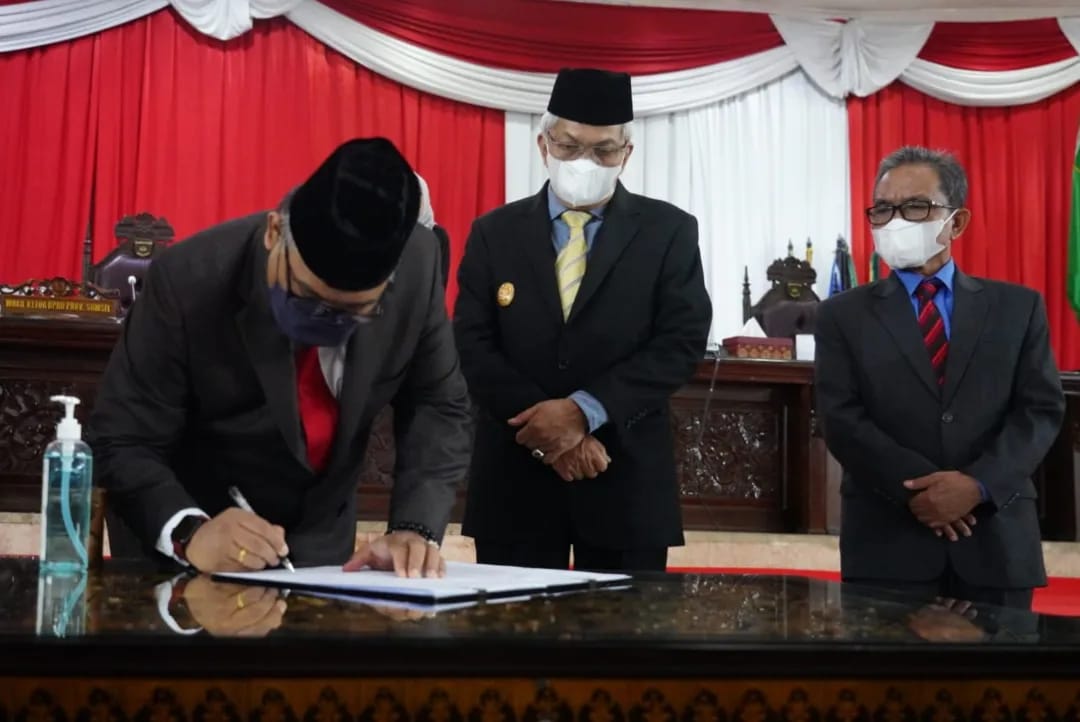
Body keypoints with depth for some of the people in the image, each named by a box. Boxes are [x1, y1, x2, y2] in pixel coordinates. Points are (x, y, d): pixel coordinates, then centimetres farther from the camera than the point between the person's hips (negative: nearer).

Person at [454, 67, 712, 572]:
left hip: (625, 478, -1)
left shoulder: (669, 232, 3)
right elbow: (473, 345, 0)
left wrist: (583, 411, -17)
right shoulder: (494, 233, 7)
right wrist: (548, 430, -13)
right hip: (514, 474, 1)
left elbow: (682, 342, -6)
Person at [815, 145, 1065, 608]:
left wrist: (978, 484, -15)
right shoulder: (844, 315, 6)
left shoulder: (1018, 307, 9)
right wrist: (916, 488, -16)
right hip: (887, 543, -1)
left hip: (997, 540, 1)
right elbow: (842, 419, -4)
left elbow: (1041, 409, 1)